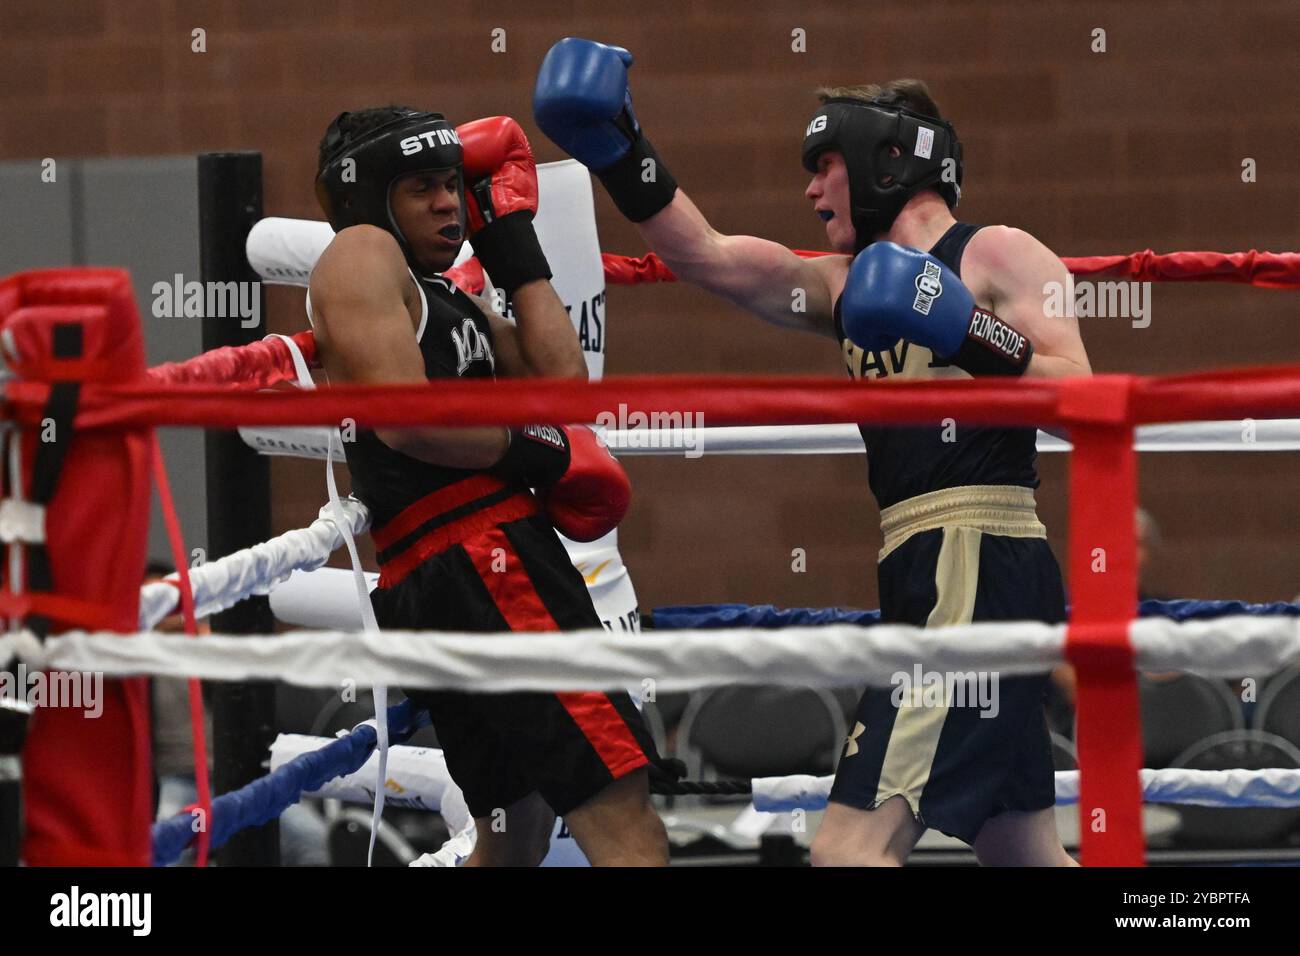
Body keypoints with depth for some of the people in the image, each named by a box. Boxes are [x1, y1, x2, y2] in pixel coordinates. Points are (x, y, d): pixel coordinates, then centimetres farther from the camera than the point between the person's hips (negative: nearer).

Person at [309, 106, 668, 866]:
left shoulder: (448, 296, 24)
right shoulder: (363, 255, -3)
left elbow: (562, 382, 11)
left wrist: (514, 244, 18)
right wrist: (533, 447, -8)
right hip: (476, 568, -11)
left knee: (513, 839, 23)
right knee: (627, 829, -19)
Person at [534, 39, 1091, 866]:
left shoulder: (999, 256, -2)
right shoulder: (843, 285, 20)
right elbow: (705, 254, 12)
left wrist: (972, 337, -25)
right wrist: (619, 154, 2)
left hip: (979, 570, -9)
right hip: (922, 574, 9)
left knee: (849, 849, -18)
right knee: (1025, 856, 16)